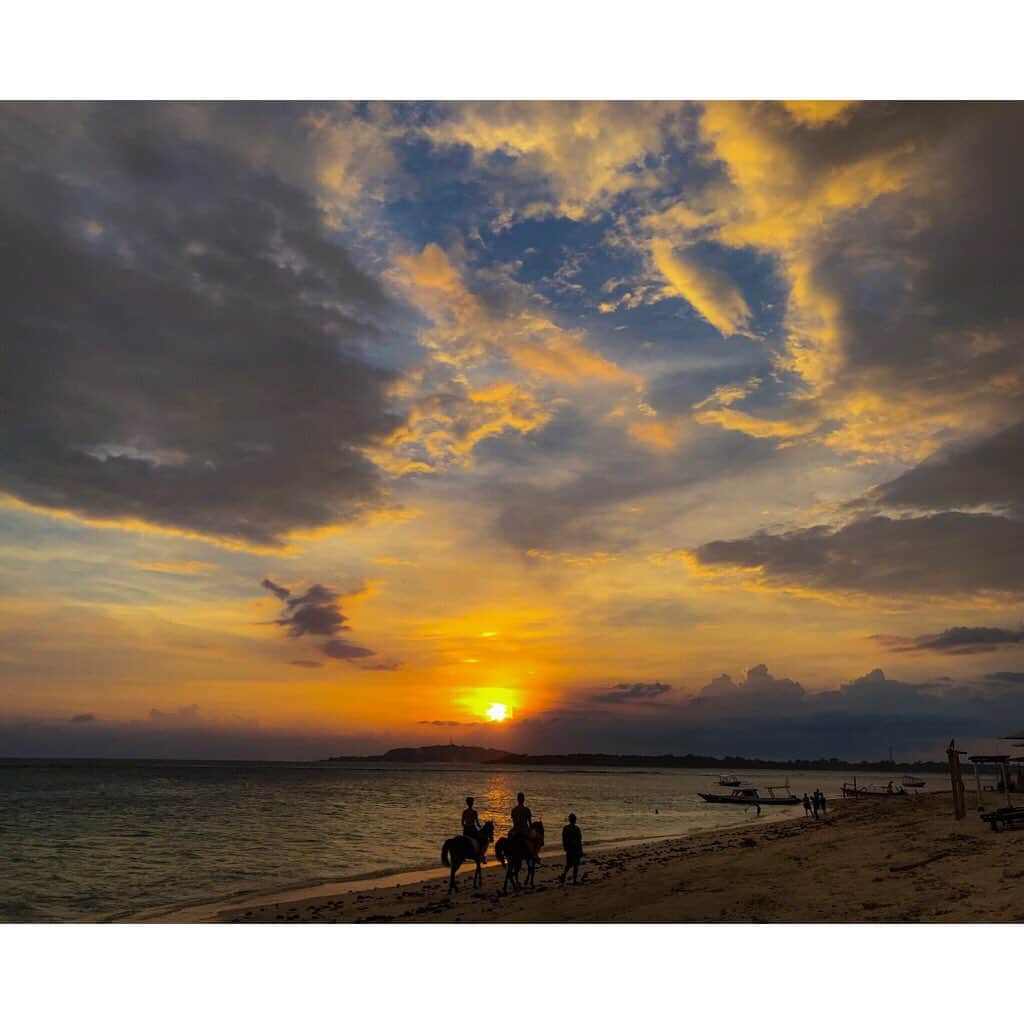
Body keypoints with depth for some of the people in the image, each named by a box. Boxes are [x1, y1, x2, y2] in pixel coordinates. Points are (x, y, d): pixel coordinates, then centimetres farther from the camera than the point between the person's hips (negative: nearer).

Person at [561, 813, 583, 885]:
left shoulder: (565, 828, 0)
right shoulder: (576, 828, -14)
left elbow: (563, 839, 6)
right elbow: (579, 840, -13)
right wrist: (581, 851, -7)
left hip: (568, 849, 4)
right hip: (576, 849, -4)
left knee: (568, 864, 13)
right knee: (576, 865, 9)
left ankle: (563, 875, -12)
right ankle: (574, 880, 10)